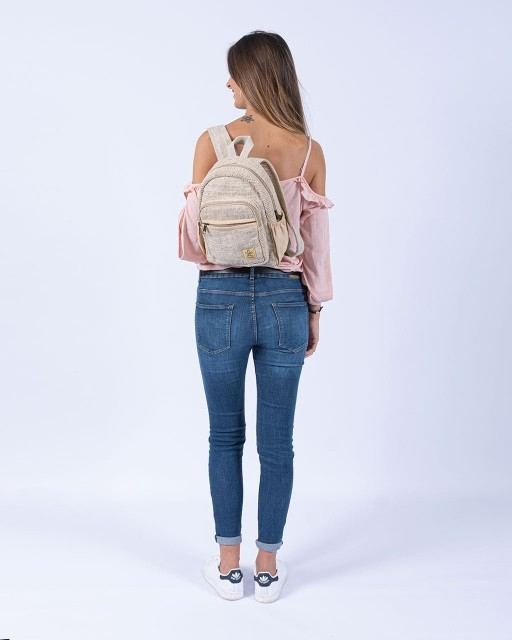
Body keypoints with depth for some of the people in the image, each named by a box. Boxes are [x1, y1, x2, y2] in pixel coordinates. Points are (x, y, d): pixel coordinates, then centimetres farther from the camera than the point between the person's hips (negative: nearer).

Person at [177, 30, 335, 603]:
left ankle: (229, 566, 25)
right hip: (285, 300, 1)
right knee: (277, 442, 11)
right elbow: (316, 239, 2)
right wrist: (315, 310, 12)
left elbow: (194, 233, -3)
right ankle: (267, 568, 24)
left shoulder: (212, 143, -5)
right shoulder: (309, 150, 0)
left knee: (226, 436, 15)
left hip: (221, 298, -1)